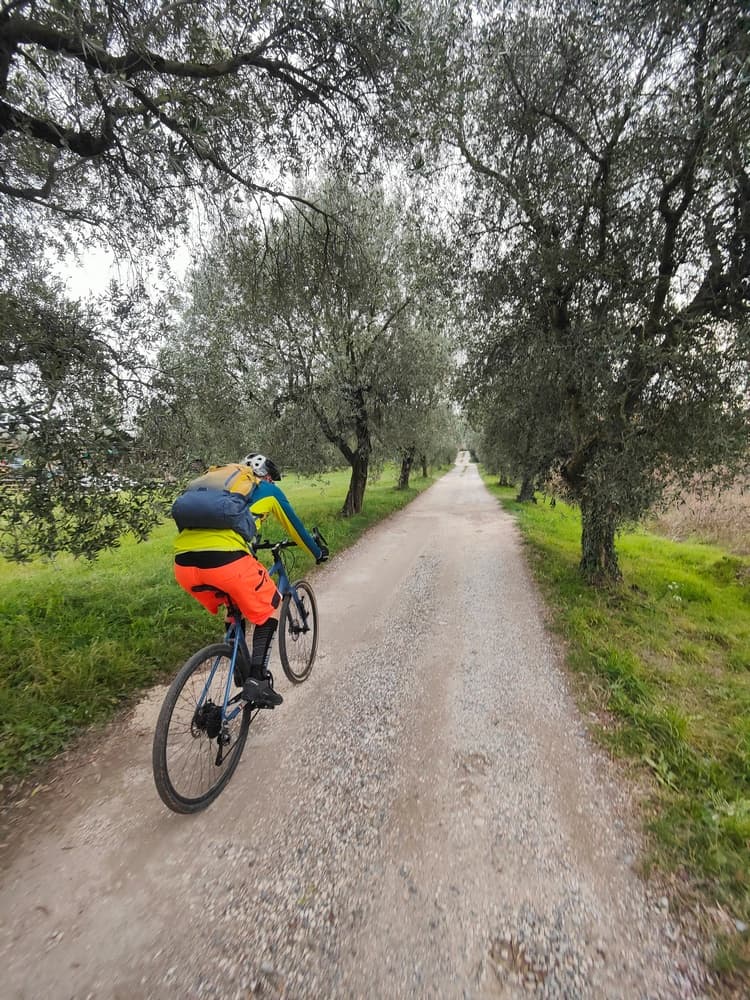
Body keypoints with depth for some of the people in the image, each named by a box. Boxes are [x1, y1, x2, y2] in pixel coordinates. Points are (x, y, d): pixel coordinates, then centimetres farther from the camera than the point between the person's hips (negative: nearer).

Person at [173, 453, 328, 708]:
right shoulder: (266, 489, 19)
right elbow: (295, 526, 29)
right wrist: (318, 552, 45)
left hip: (183, 563, 7)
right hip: (225, 559, -6)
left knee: (234, 608, 32)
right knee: (272, 606, 18)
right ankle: (257, 679, 10)